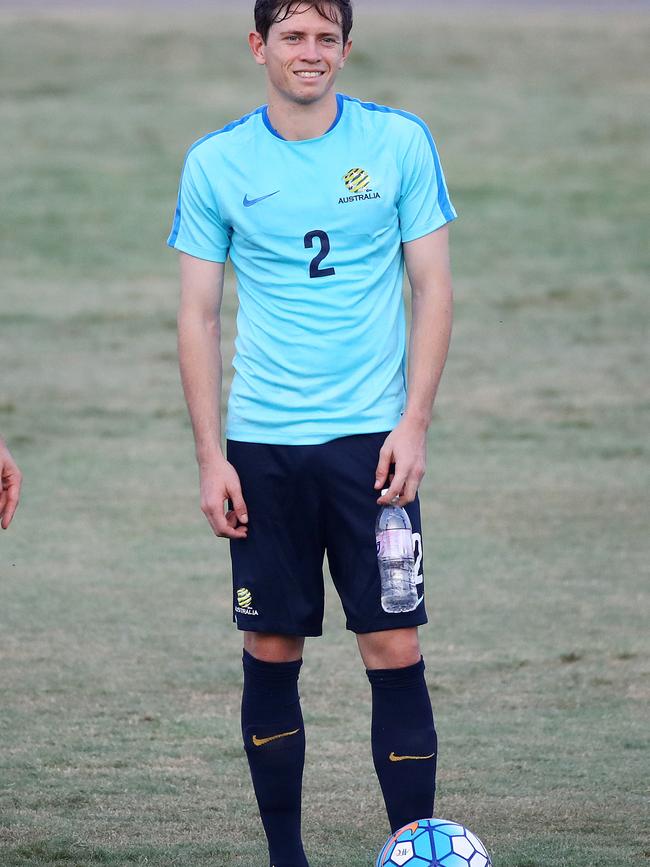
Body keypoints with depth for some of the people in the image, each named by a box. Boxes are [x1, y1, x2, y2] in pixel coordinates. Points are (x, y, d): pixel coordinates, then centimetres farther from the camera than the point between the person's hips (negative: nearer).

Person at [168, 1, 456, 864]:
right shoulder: (216, 163, 2)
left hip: (370, 436, -1)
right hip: (261, 444, 1)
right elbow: (198, 316, 5)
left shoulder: (400, 143, 1)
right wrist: (211, 457, -2)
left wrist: (413, 423, -7)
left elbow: (433, 288, 3)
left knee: (394, 647, -6)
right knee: (271, 650, 4)